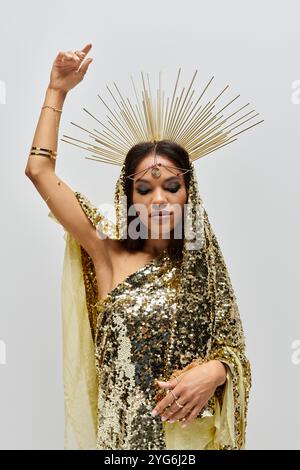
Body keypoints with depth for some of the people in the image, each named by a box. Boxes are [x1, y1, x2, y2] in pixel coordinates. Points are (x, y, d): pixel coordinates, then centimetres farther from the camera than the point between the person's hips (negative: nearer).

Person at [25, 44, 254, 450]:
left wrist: (215, 370, -22)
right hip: (123, 432, -1)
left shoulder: (203, 267, -3)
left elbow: (233, 348, 1)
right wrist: (58, 90, -6)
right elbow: (40, 171, -9)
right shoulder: (111, 254, -7)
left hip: (194, 433, 1)